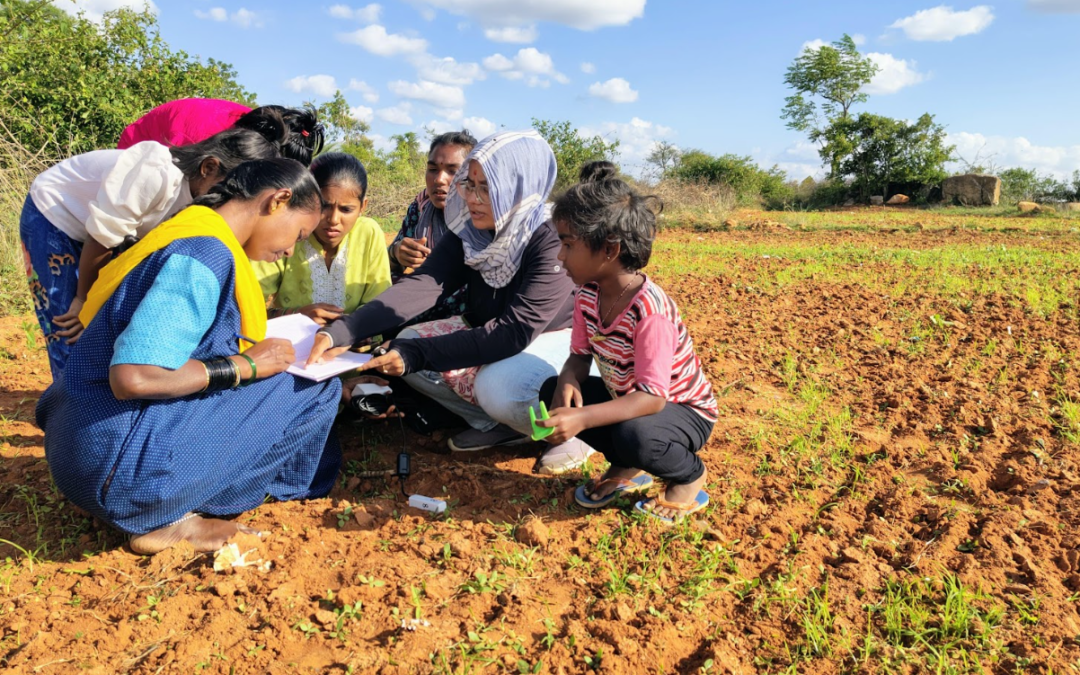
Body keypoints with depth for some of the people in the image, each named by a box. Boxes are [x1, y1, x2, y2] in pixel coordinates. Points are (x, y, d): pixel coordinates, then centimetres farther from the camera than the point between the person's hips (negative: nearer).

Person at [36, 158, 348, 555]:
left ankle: (170, 508, 10)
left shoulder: (191, 234, 11)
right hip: (118, 465, -10)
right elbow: (132, 377, -28)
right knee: (316, 391, -9)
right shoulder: (206, 255, -19)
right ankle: (172, 519, 1)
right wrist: (245, 365, -15)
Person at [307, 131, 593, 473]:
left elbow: (515, 331, -34)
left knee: (499, 387, -36)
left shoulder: (553, 240, -28)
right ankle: (498, 423, 1)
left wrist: (416, 353, -39)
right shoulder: (470, 229, -10)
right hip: (492, 336, 7)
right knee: (406, 343, -11)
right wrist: (342, 332, -35)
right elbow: (422, 286, -21)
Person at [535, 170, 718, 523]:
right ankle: (627, 468, 9)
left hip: (683, 409, -7)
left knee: (633, 435, -37)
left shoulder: (650, 311, -34)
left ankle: (690, 476, 0)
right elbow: (580, 357, -2)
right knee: (552, 392, -7)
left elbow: (653, 397, -37)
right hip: (625, 397, 8)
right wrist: (568, 384, -27)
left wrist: (583, 418, -47)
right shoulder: (588, 295, -9)